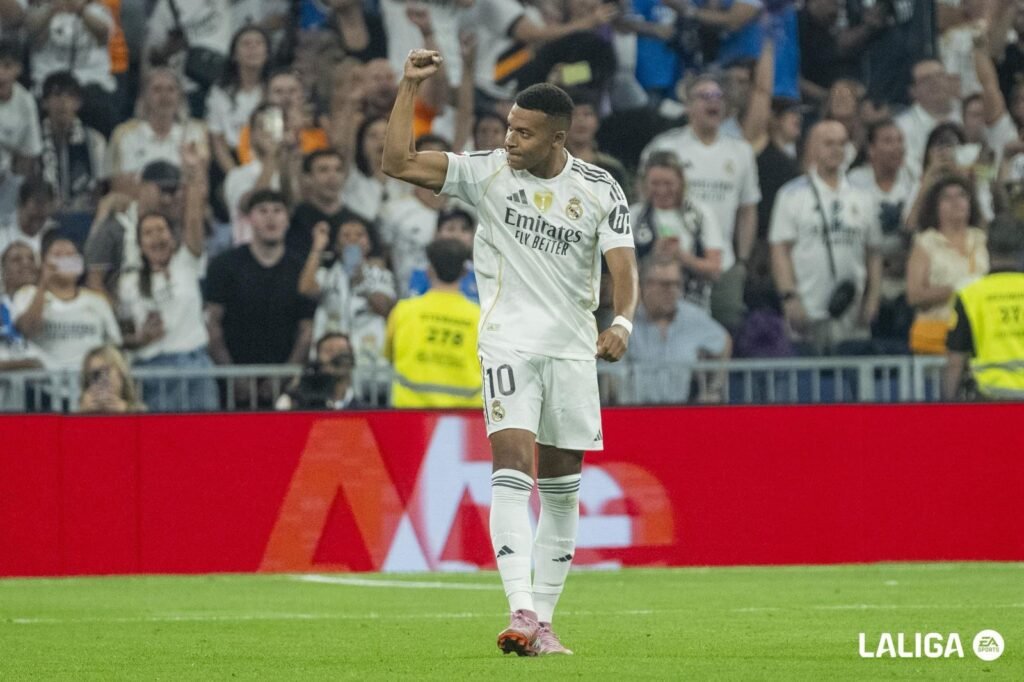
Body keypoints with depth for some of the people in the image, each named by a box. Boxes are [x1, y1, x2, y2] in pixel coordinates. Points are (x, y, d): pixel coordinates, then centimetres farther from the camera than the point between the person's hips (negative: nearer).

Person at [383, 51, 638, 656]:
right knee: (512, 467, -19)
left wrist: (622, 322, -26)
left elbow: (624, 267, -6)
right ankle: (521, 612, -29)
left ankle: (543, 621, 16)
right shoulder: (488, 172, -1)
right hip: (509, 343, -2)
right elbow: (399, 162, -6)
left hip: (573, 350, 2)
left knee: (562, 492, 7)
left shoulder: (600, 191, 0)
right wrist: (411, 87, -12)